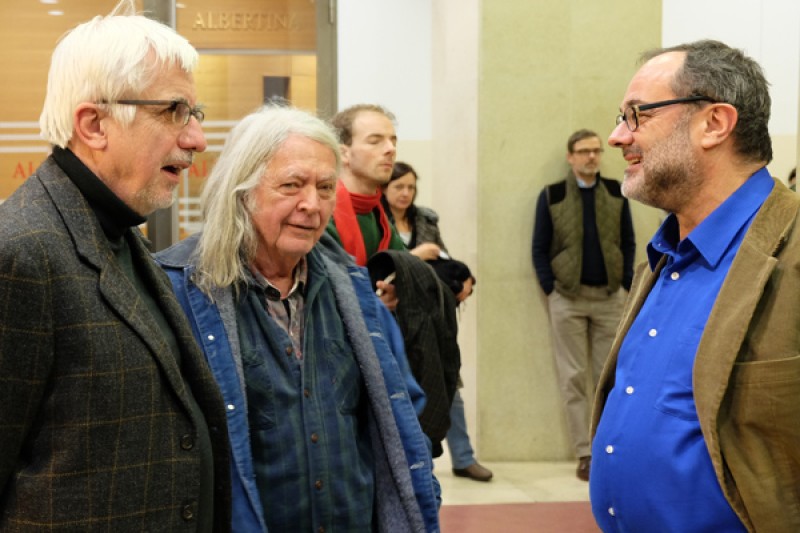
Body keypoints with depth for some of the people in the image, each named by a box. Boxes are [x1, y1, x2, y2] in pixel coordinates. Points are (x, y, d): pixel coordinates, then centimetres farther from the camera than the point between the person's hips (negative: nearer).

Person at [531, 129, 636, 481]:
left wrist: (626, 284, 0)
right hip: (567, 298, -1)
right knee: (574, 379, 2)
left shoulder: (617, 193, 6)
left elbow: (628, 242, 8)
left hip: (610, 297, 2)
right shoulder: (551, 196, 0)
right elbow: (539, 249, 2)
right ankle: (584, 453, 8)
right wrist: (549, 289, -6)